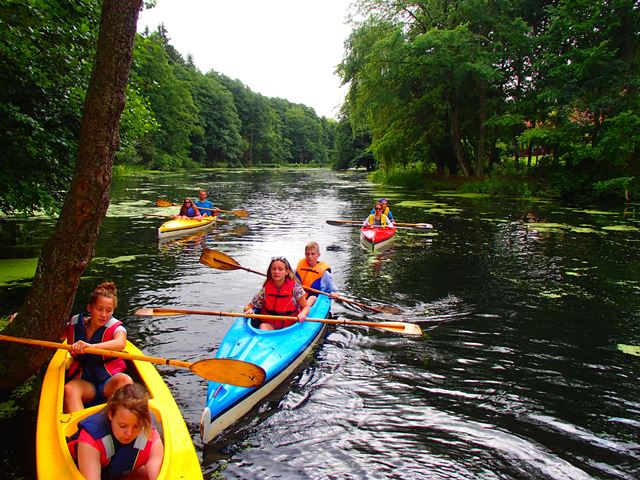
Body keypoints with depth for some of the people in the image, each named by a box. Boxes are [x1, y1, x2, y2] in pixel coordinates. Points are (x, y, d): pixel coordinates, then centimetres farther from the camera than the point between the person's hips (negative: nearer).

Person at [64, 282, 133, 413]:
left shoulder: (115, 327, -7)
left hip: (109, 380, -2)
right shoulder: (76, 324, 4)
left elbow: (120, 344, -32)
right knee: (69, 389, -30)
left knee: (125, 380, -33)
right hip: (84, 381, 2)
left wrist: (91, 346, -46)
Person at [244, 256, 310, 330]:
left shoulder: (294, 286, -7)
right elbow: (248, 307, 4)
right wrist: (249, 310, -20)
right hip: (270, 324, 0)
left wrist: (302, 314, -23)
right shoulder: (265, 289, -3)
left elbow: (306, 307, 0)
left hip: (290, 324, 0)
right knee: (263, 326, -30)